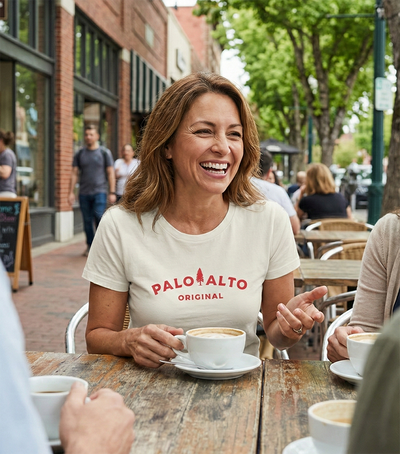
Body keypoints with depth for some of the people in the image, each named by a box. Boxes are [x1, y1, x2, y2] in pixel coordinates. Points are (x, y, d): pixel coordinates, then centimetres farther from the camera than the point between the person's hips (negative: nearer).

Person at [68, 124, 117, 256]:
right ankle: (90, 246, 16)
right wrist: (71, 192, 3)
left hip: (99, 192, -3)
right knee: (87, 222, 5)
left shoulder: (104, 152, 4)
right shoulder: (80, 154, 10)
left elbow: (111, 173, 2)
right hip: (84, 193, 3)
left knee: (99, 218, -12)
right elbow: (74, 174, 11)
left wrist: (112, 192, -5)